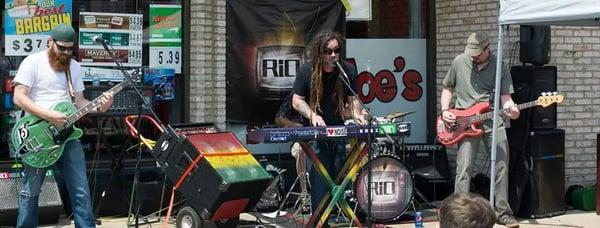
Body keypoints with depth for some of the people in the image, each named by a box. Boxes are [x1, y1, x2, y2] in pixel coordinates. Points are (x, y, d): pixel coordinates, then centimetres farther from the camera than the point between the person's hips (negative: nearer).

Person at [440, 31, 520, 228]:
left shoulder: (499, 67, 2)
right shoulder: (459, 62, 4)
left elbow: (505, 96, 0)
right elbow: (448, 89, 15)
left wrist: (511, 108, -23)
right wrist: (445, 111, 0)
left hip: (493, 121, 1)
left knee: (501, 166, 1)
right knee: (464, 168, -9)